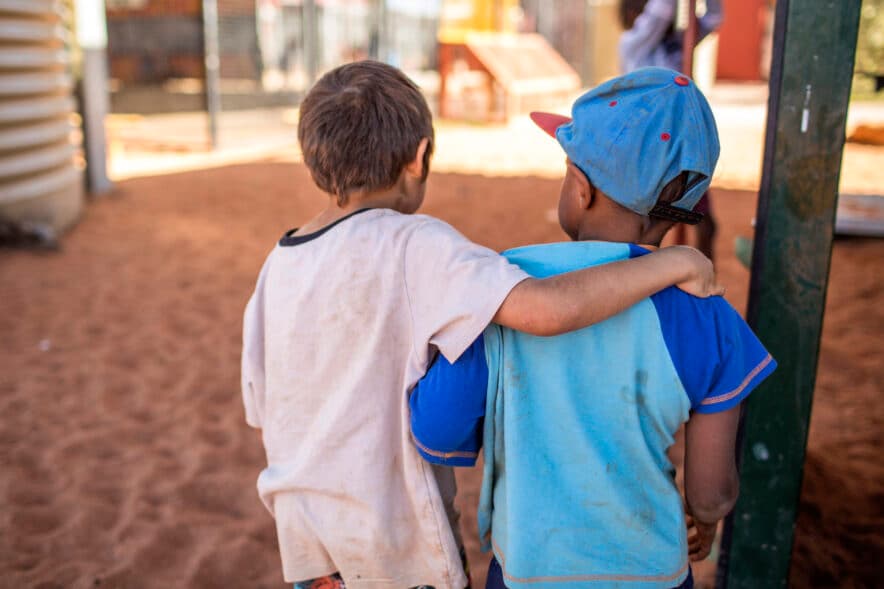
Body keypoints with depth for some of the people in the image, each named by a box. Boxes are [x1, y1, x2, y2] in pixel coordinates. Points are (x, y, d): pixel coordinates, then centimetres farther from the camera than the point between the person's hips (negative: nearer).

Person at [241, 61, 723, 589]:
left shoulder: (276, 267, -3)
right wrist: (674, 263, -22)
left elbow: (264, 415, 5)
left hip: (307, 535, 6)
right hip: (395, 547, -5)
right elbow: (547, 310, -37)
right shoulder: (413, 246, -23)